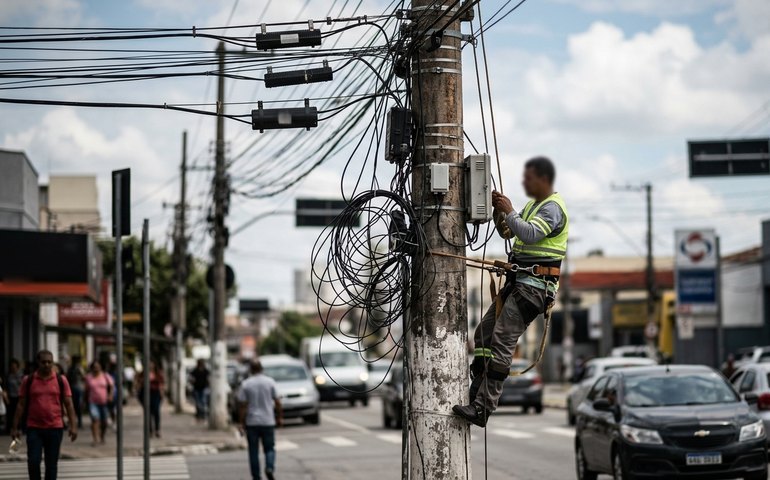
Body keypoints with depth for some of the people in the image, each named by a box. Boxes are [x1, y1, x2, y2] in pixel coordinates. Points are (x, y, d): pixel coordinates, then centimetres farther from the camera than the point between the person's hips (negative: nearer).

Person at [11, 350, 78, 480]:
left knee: (51, 464, 5)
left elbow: (68, 403, 3)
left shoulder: (61, 380, 3)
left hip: (55, 428, 0)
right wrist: (15, 427, 3)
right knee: (33, 462, -6)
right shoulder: (28, 380, 2)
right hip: (34, 428, 0)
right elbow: (21, 404, 5)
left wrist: (73, 426, -4)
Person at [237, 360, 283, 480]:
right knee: (269, 448, 9)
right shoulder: (270, 382, -2)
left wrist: (242, 423, -3)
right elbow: (277, 402, 0)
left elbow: (242, 406, -7)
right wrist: (280, 417, 10)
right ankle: (269, 468, -16)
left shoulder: (245, 384, -4)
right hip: (268, 421, 1)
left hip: (251, 422, 0)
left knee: (253, 451, 7)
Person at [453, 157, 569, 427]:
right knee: (484, 333, 7)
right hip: (518, 281, 10)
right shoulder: (533, 205, 22)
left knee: (502, 341, -17)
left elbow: (530, 234, -26)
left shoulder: (553, 207, -10)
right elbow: (507, 232, 26)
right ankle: (476, 394, 10)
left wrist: (509, 212, -14)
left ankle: (482, 409, -21)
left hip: (534, 284, -10)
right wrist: (498, 210, 9)